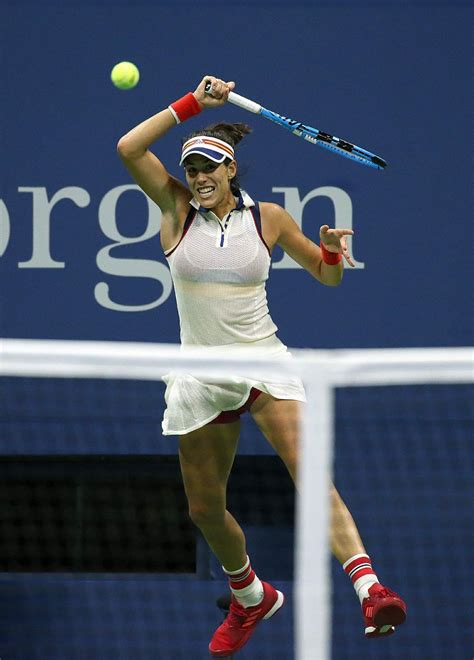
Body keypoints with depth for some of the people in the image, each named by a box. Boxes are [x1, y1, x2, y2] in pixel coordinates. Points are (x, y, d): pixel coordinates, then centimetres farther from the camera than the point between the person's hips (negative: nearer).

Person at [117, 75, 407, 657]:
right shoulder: (178, 210, 1)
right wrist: (192, 104, -14)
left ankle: (368, 589, -38)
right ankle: (250, 598, 38)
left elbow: (326, 275, 14)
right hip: (201, 376, 2)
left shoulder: (268, 217, 2)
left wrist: (332, 253, -9)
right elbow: (128, 148, -12)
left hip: (264, 363, -2)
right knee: (204, 508, 10)